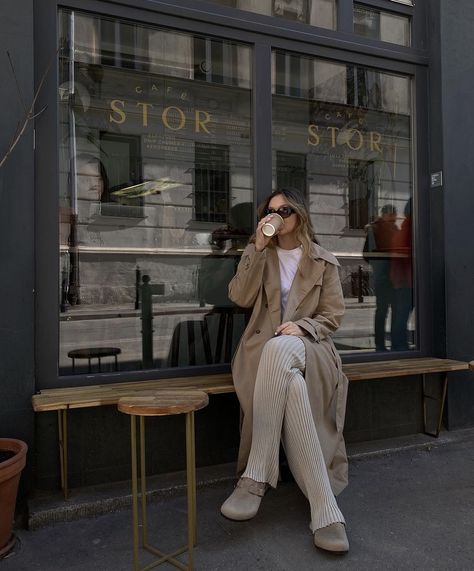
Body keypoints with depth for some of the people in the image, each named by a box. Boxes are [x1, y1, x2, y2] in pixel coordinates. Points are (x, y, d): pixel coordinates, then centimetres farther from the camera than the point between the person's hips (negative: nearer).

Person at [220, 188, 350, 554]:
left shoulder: (324, 261, 13)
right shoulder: (259, 254, 17)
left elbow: (333, 316, 8)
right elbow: (240, 297, 0)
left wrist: (301, 327, -14)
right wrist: (258, 247, -5)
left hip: (307, 348, -1)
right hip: (263, 351, 2)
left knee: (280, 349, -41)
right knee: (292, 389, -37)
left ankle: (255, 479, -37)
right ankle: (326, 513, -34)